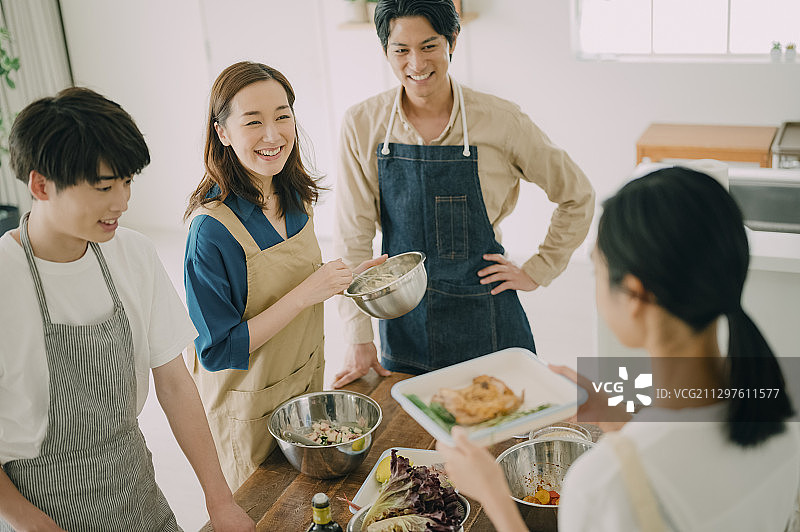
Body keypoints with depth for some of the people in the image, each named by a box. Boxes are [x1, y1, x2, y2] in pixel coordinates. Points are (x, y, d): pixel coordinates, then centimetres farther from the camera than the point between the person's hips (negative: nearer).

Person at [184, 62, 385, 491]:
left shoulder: (295, 197, -5)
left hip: (308, 382, 6)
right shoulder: (212, 228, -28)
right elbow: (218, 350, -24)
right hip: (250, 410, -6)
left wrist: (341, 280, -6)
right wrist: (304, 294, -29)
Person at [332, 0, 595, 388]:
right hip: (403, 322, 1)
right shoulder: (361, 126, -6)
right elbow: (353, 236, -5)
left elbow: (577, 196, 3)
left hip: (484, 317, -1)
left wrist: (537, 270, -1)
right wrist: (358, 337, -9)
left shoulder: (501, 120, -10)